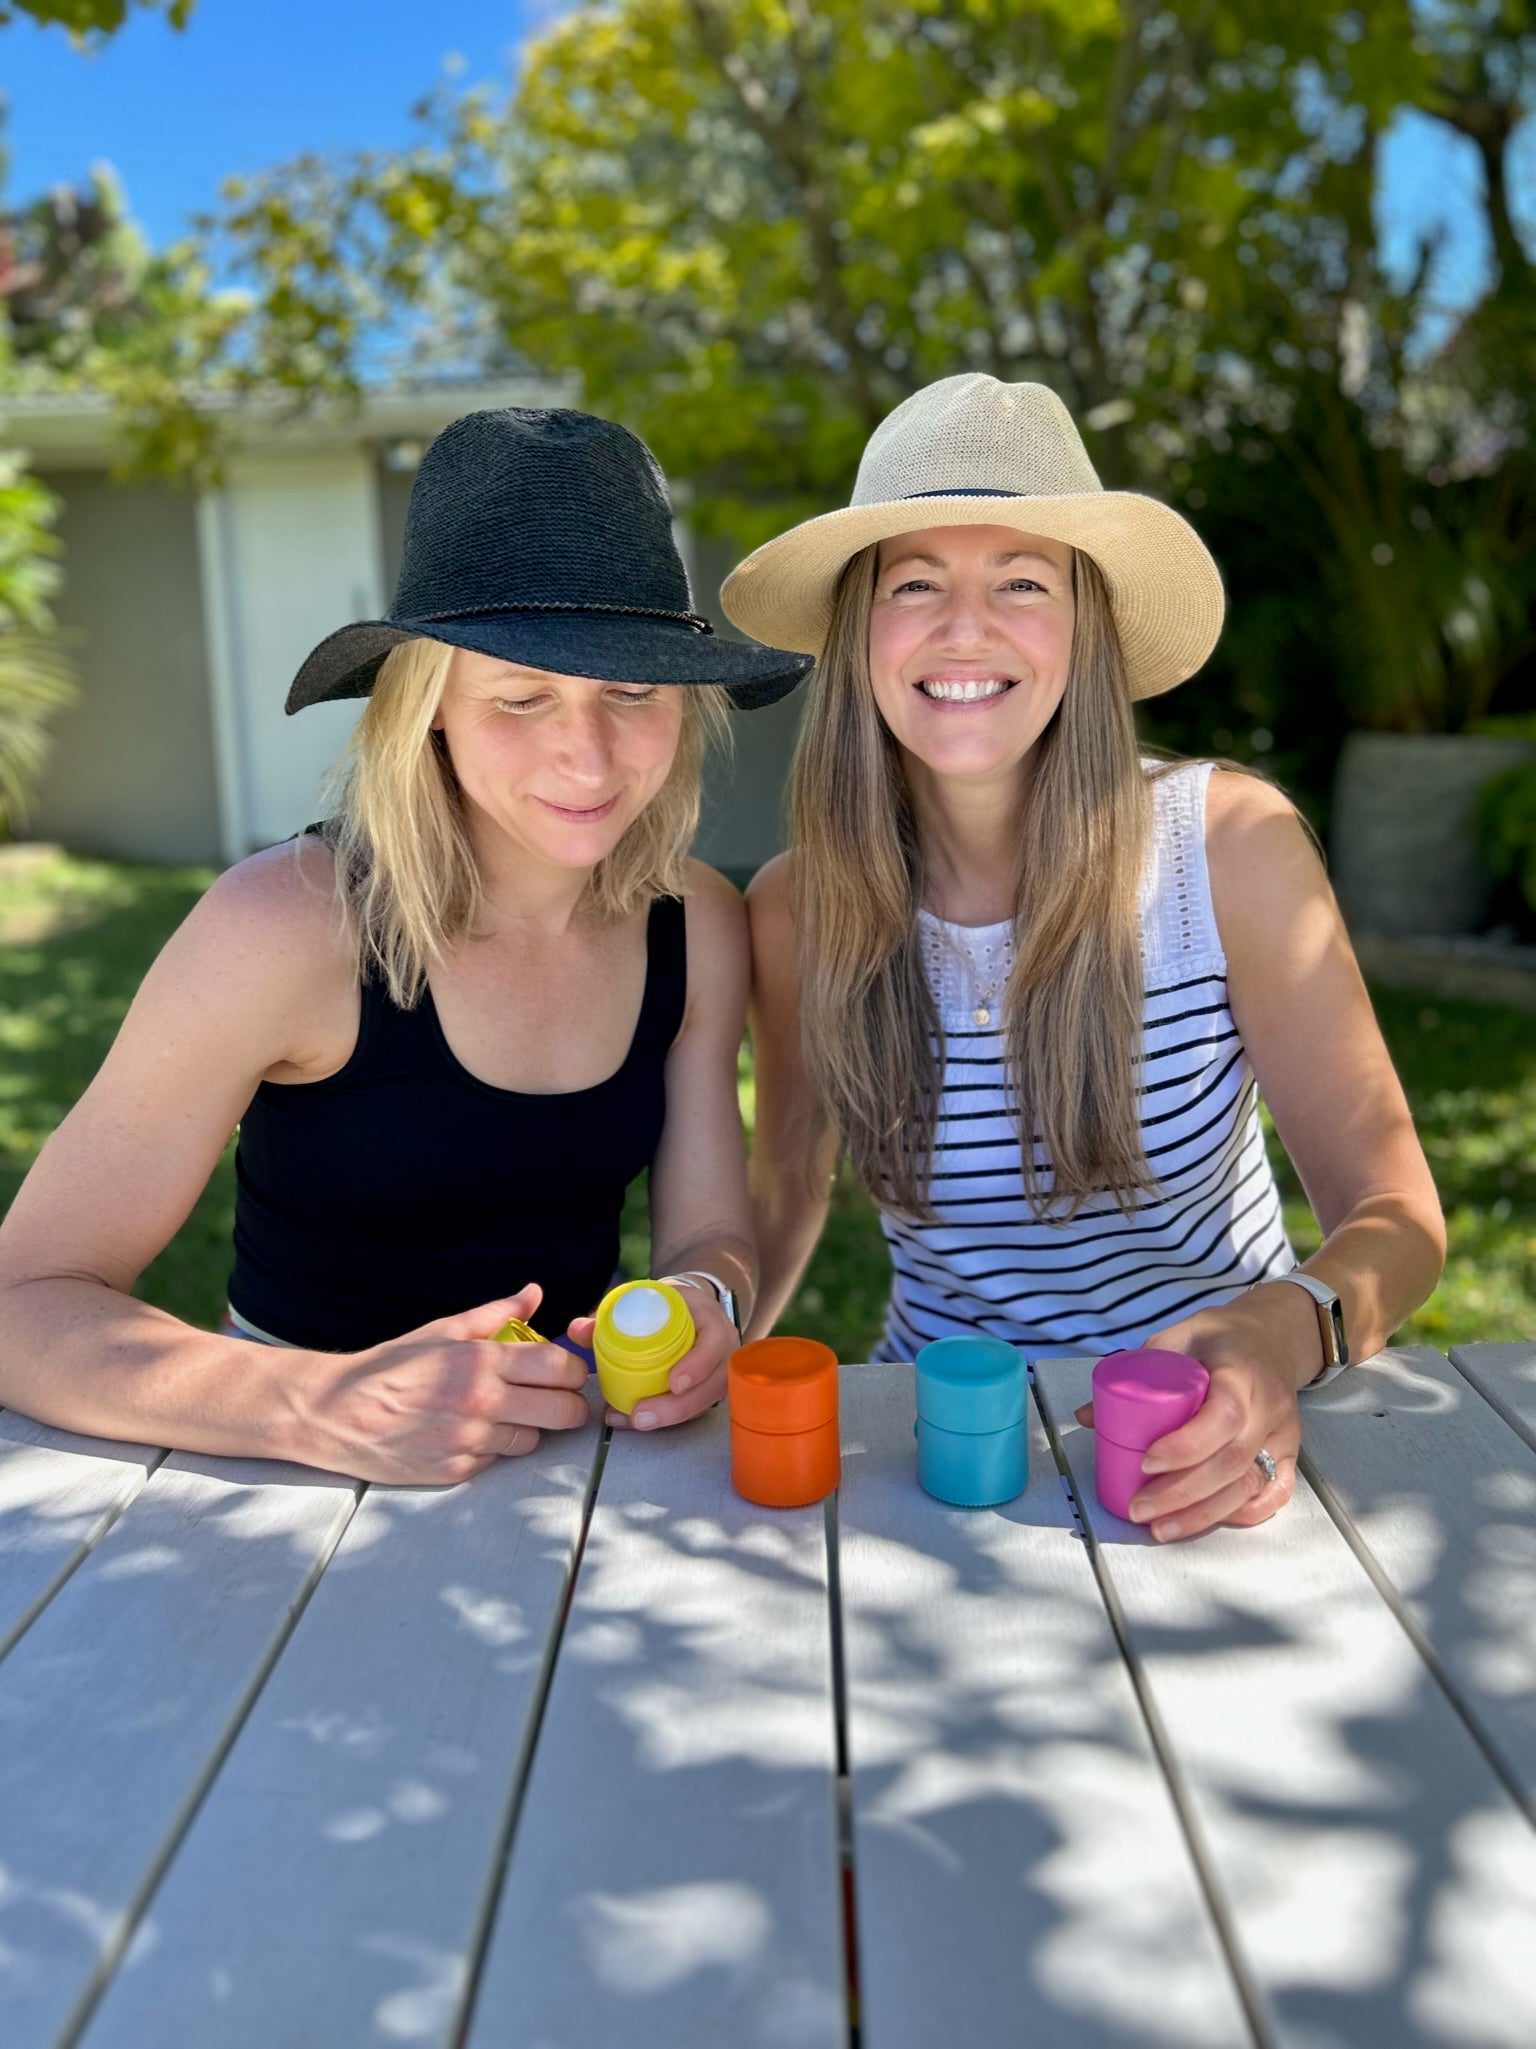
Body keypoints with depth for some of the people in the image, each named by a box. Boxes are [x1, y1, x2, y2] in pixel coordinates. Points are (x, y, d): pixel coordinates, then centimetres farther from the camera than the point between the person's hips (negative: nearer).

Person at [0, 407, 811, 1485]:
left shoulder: (698, 924, -5)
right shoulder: (288, 923, -18)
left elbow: (712, 1228, 3)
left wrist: (705, 1305, -21)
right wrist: (327, 1407, -32)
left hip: (572, 1437, 2)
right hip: (300, 1471, -1)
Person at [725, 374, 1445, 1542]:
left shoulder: (1232, 846, -14)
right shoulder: (800, 908, -8)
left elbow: (1394, 1212, -11)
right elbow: (784, 1195, 5)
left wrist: (1282, 1337, -31)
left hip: (1211, 1447, 1)